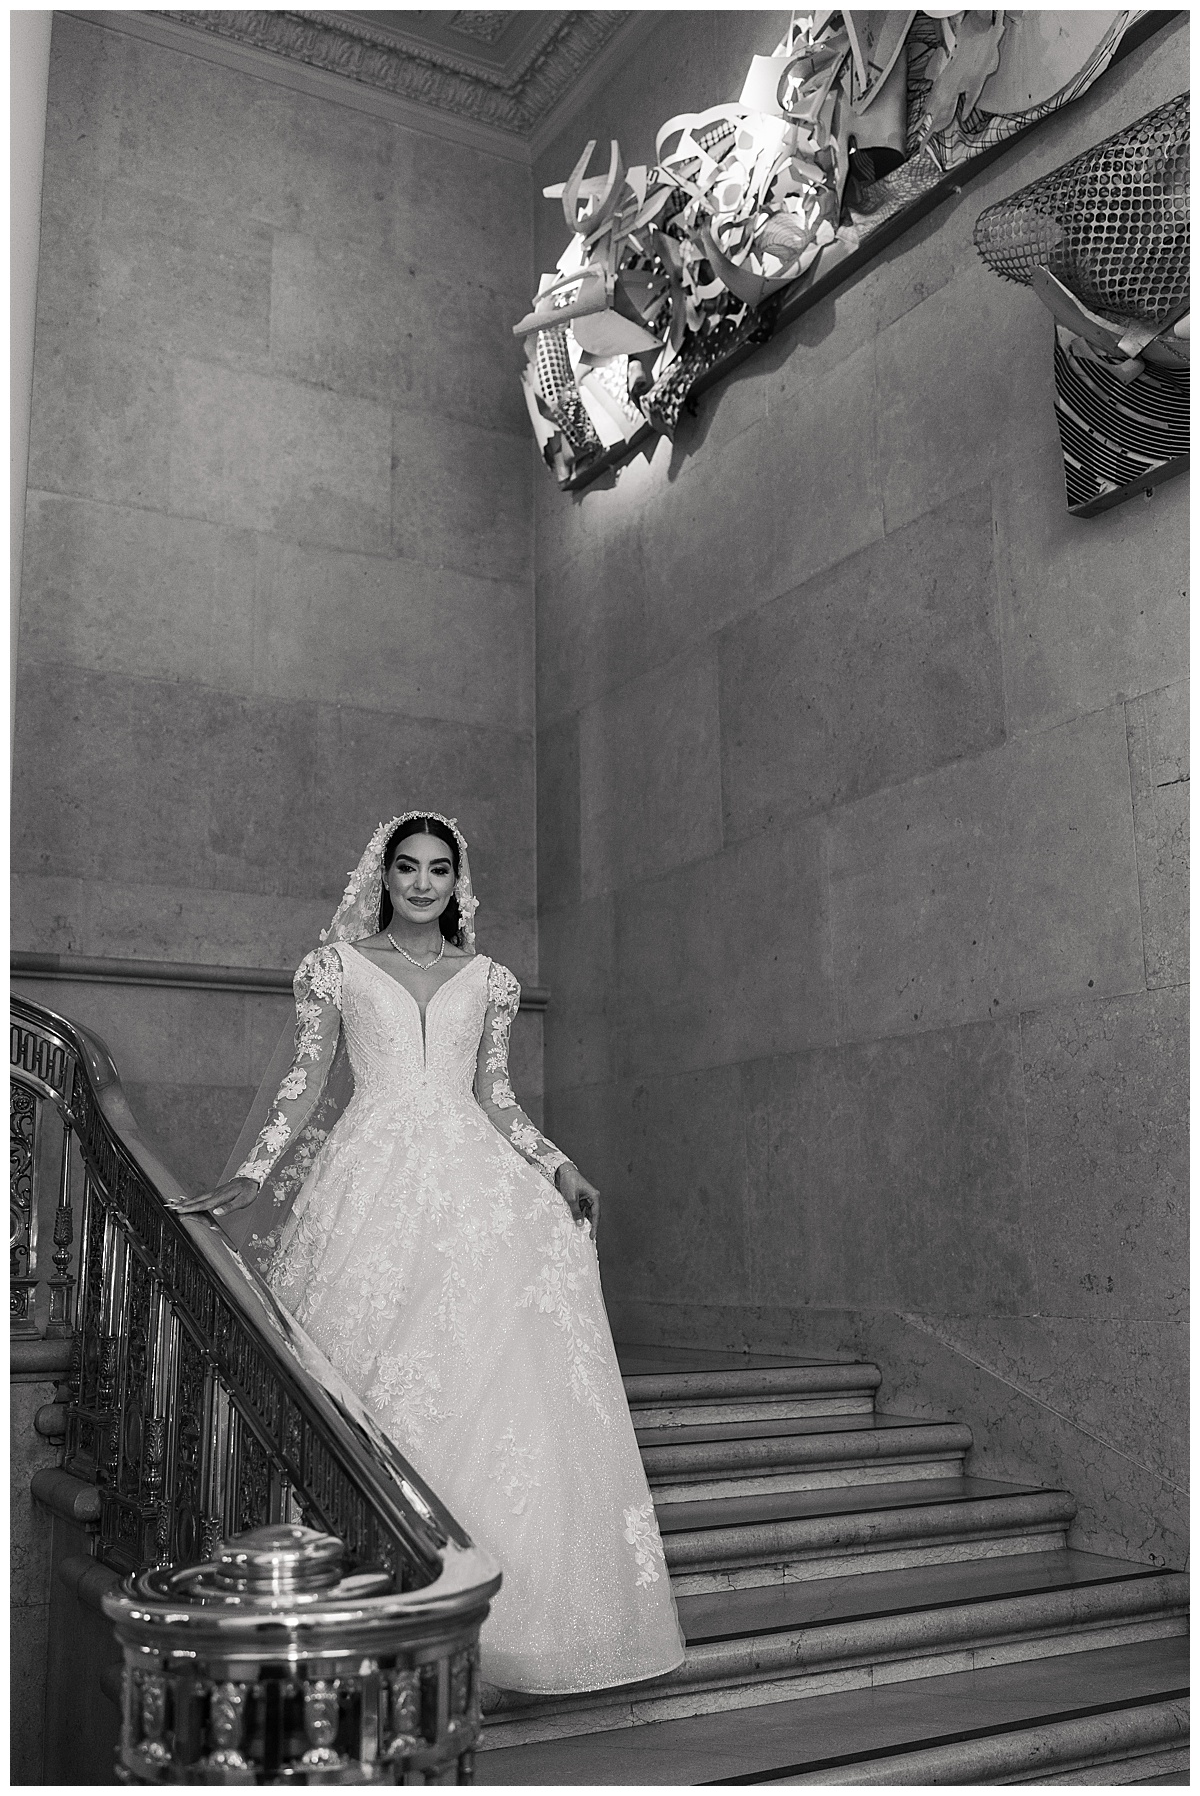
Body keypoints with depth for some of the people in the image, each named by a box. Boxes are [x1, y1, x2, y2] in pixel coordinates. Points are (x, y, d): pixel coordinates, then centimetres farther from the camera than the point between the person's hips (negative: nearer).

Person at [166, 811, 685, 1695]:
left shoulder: (488, 980, 16)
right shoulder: (337, 967, 11)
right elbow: (307, 1082, 8)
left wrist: (559, 1167, 5)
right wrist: (252, 1176, -1)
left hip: (472, 1176, 2)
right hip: (373, 1174, -1)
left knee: (496, 1359, -12)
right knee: (374, 1365, -10)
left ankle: (512, 1598, -5)